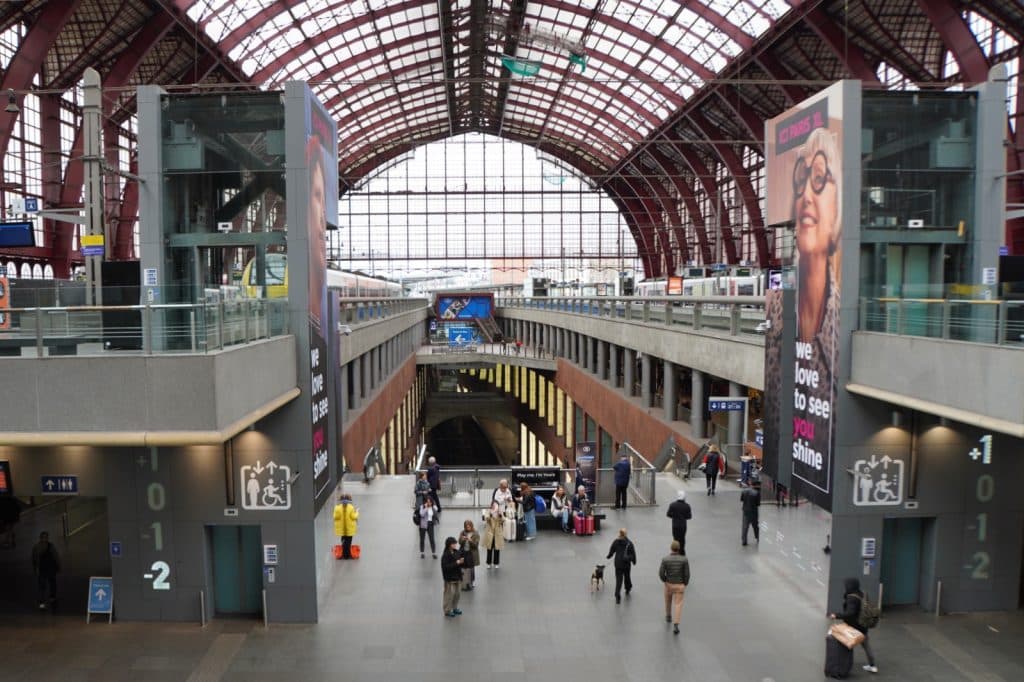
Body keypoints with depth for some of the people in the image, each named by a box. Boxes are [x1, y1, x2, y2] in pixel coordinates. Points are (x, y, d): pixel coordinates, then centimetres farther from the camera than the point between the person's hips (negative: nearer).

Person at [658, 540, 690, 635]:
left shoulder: (665, 559, -17)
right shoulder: (684, 560, -16)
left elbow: (661, 573, -16)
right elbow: (687, 574, -13)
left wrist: (665, 580, 5)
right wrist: (685, 584, 4)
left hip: (669, 584, 1)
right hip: (679, 585, -1)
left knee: (668, 600, 28)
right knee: (678, 605, 3)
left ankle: (668, 616, 48)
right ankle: (675, 625, -9)